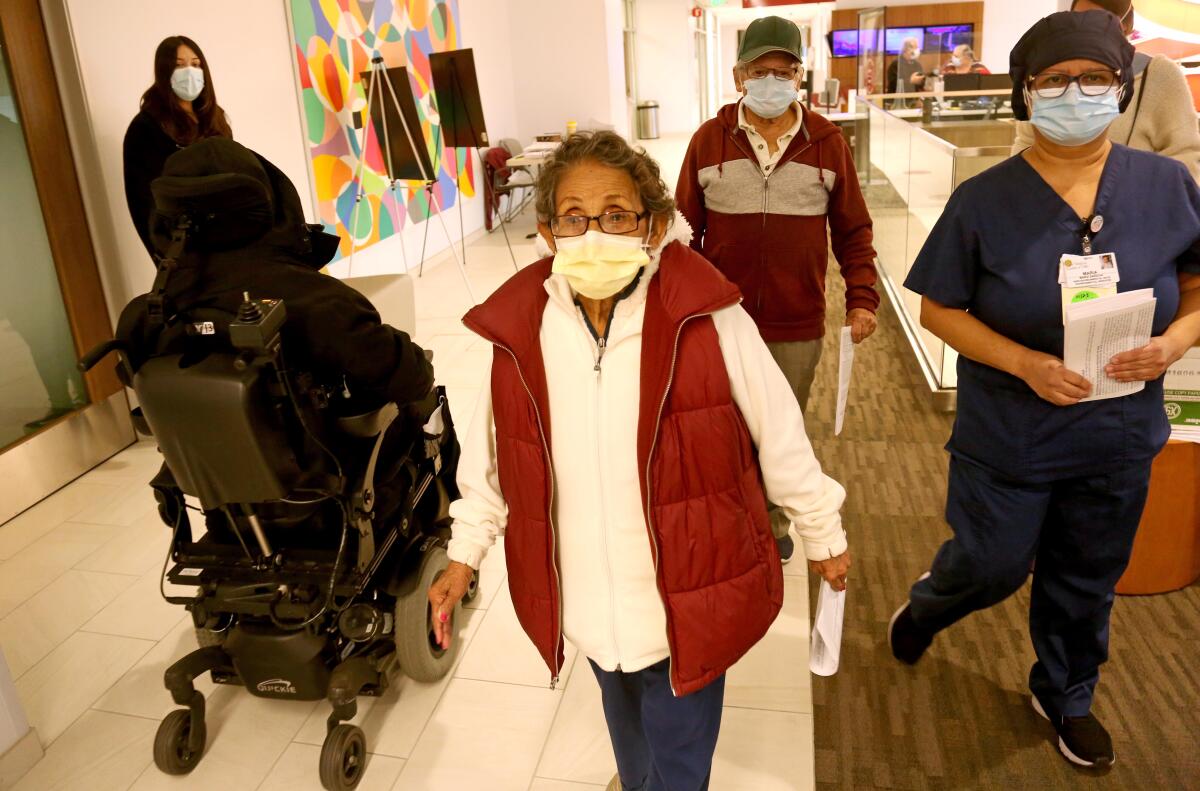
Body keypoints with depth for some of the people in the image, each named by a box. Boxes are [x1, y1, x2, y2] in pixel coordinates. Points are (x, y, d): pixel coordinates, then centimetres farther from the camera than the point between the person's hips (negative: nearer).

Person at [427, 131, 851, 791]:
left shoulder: (707, 317, -21)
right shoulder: (519, 327, -11)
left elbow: (779, 434, -8)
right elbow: (494, 452, 4)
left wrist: (823, 534, 3)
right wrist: (465, 553, 10)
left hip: (688, 594, -3)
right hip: (588, 596, 4)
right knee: (621, 707, 32)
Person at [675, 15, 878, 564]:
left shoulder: (828, 143, -1)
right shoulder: (708, 141, -2)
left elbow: (853, 230, 4)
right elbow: (686, 231, 1)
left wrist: (862, 299, -5)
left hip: (798, 327, 1)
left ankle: (774, 522, 37)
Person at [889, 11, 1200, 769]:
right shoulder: (984, 199, -13)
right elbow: (939, 310, -9)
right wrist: (1026, 363, -22)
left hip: (1119, 436, 3)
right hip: (1007, 434, -3)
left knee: (1087, 581, 19)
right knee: (993, 567, 13)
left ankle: (1067, 695, 46)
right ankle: (924, 606, 48)